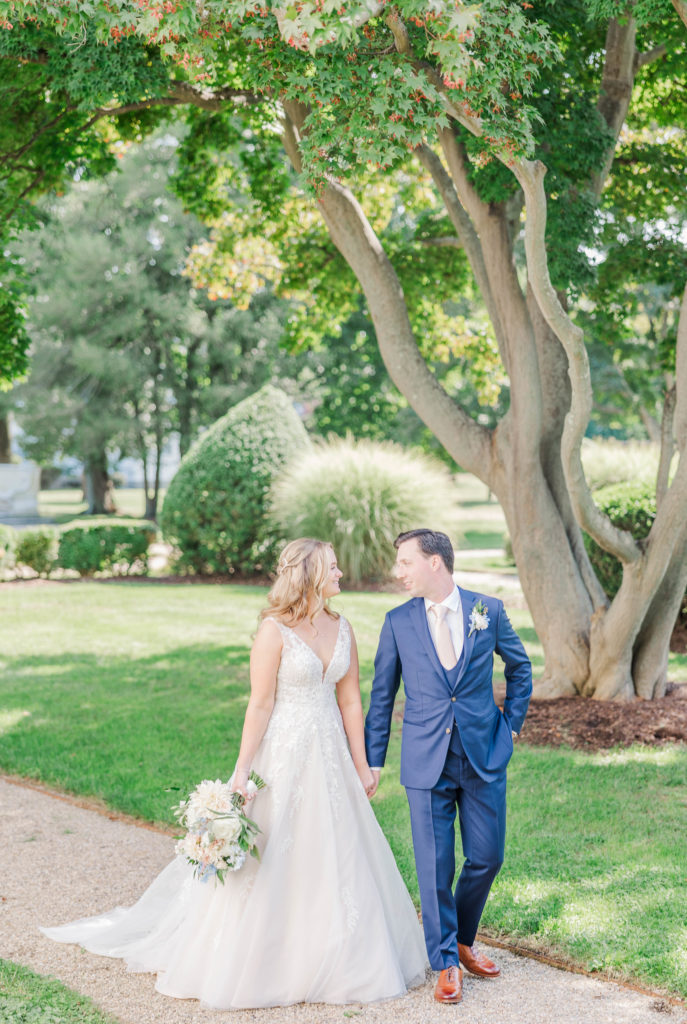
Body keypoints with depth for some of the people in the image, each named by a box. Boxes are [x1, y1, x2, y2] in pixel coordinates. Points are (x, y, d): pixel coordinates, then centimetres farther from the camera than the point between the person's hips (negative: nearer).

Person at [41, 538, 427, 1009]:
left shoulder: (342, 628, 5)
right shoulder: (275, 630, -13)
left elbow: (350, 699, 8)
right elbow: (261, 705, -13)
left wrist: (360, 764, 8)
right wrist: (242, 771, -15)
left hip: (330, 756, 6)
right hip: (284, 755, -6)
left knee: (338, 859, 11)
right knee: (271, 860, 2)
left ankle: (335, 960, 26)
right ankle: (255, 963, 18)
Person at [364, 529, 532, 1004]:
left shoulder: (489, 610, -1)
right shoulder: (398, 621, -1)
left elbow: (520, 666, 15)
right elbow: (382, 694, 5)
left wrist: (513, 723, 10)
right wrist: (373, 759, 4)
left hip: (485, 755, 1)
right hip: (426, 760, -1)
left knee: (487, 857, 6)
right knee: (435, 866, 1)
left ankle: (462, 939, 30)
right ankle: (446, 962, 16)